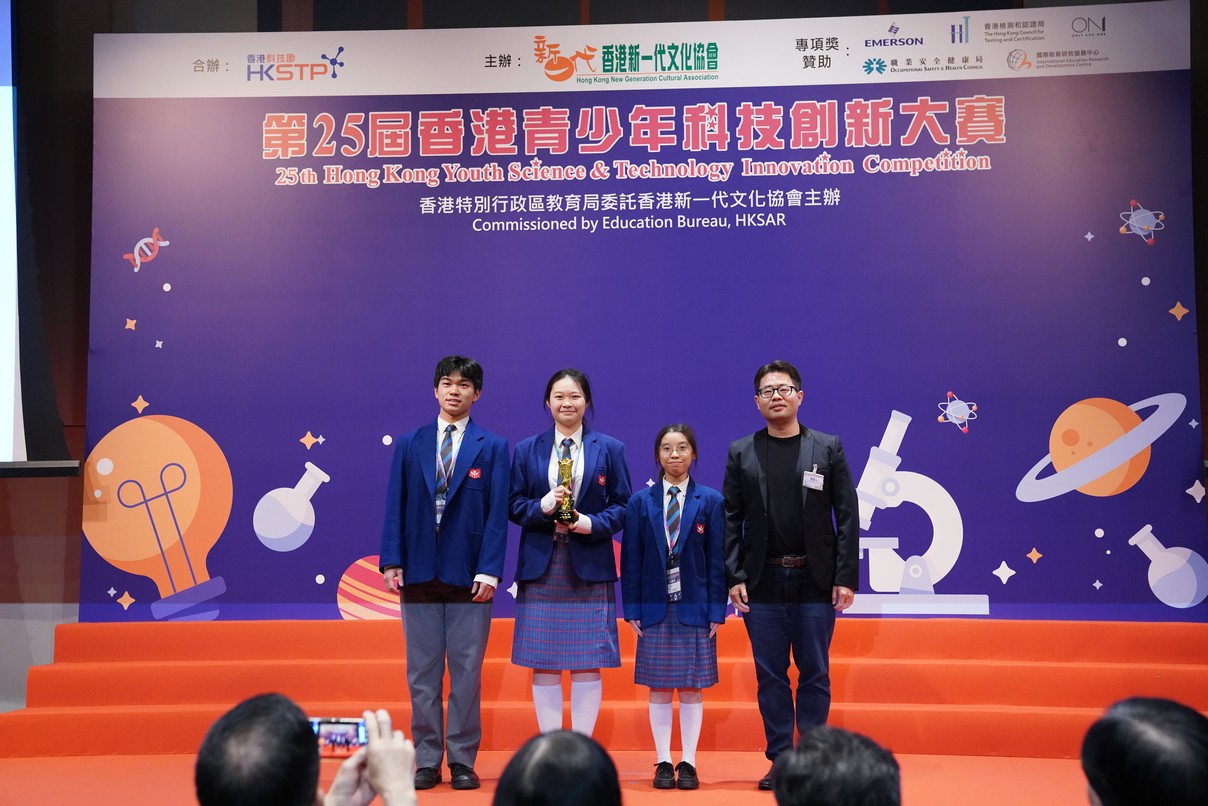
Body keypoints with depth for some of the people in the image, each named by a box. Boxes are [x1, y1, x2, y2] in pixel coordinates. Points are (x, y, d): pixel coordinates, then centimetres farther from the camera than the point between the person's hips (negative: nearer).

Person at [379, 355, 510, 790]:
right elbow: (395, 506, 6)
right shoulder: (409, 444, 10)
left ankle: (462, 761, 13)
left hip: (468, 575, -2)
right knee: (422, 673, 6)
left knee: (466, 673, 3)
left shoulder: (493, 447, 4)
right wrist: (391, 561, -4)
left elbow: (497, 513, -2)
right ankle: (426, 761, 15)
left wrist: (489, 570, -11)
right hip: (419, 574, 2)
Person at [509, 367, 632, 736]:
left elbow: (621, 506, 4)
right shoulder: (527, 450, 9)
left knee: (588, 663, 0)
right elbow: (514, 505, 5)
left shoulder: (609, 449, 7)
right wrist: (542, 507, -14)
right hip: (541, 567, 1)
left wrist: (593, 523, -14)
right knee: (543, 663, 3)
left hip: (589, 566, -1)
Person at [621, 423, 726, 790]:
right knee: (658, 689, 6)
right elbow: (631, 559, 3)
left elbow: (717, 560, 0)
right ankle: (663, 762, 15)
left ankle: (688, 763, 14)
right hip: (654, 609, 1)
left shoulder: (710, 501, 1)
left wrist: (717, 610, -4)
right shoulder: (640, 502, 3)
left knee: (691, 688, 5)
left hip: (695, 609, -1)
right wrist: (632, 609, -1)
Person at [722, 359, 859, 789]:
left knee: (815, 675, 5)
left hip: (816, 582, -1)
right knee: (770, 676, 6)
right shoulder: (741, 453, 6)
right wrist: (734, 577, -5)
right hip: (763, 583, 1)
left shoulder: (828, 447, 4)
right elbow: (731, 519, 3)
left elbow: (847, 515, 1)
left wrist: (846, 577, -6)